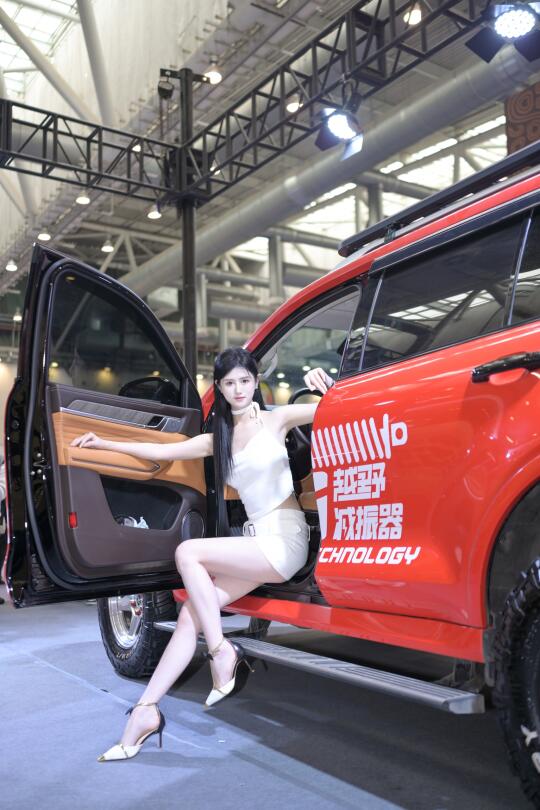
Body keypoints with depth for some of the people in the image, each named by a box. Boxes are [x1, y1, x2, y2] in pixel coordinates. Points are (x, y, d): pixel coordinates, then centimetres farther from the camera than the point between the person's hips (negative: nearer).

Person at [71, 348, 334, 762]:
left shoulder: (276, 418, 2)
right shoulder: (218, 439, 16)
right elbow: (161, 451, 18)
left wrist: (328, 387, -27)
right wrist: (106, 444, 15)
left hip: (286, 539, -6)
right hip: (256, 539, 6)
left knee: (187, 552, -20)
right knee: (190, 613, -7)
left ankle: (223, 653, -11)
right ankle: (146, 710, -3)